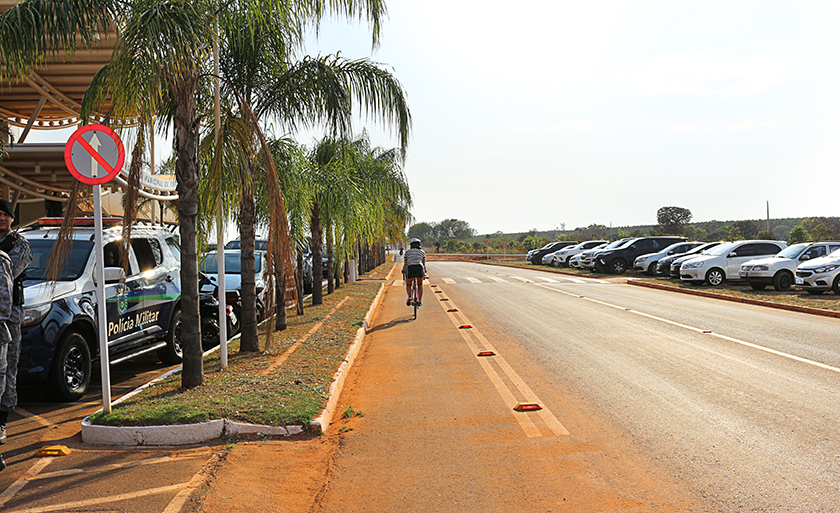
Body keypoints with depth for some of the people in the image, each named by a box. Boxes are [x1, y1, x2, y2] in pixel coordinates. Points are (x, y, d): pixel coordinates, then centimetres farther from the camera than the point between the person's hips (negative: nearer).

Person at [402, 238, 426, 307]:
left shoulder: (407, 252, 16)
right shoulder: (422, 252, 18)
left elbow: (405, 264, 18)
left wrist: (403, 271, 35)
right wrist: (425, 271, 40)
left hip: (410, 269, -1)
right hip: (420, 269, 1)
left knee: (408, 285, 22)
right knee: (420, 284, 26)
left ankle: (409, 296, -7)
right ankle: (420, 301, 18)